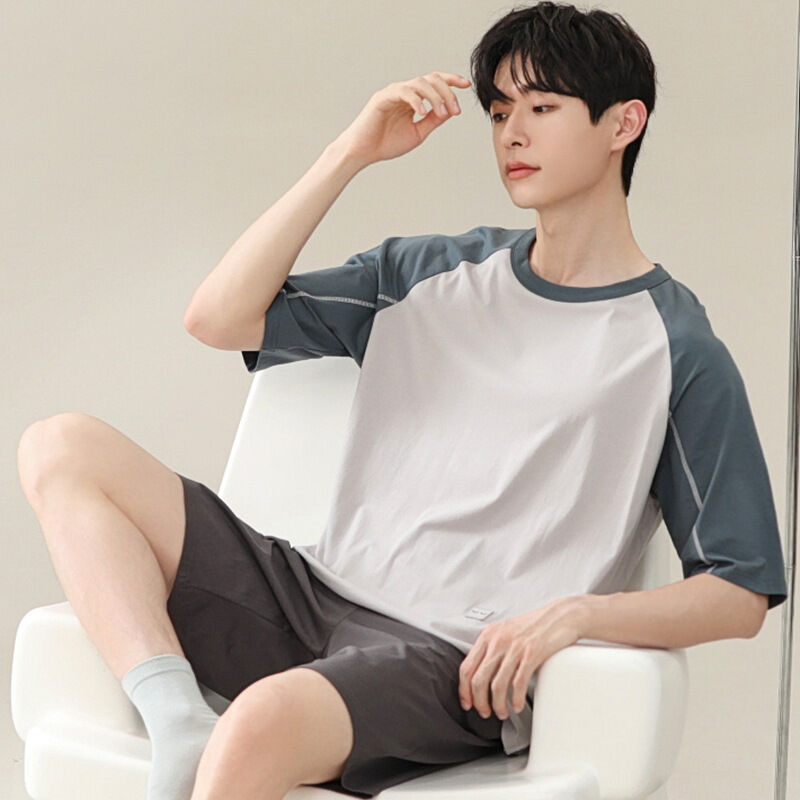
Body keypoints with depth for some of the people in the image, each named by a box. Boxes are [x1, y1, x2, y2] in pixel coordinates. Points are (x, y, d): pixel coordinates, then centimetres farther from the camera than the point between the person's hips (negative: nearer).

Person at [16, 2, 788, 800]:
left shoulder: (676, 349, 2)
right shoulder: (430, 273, 17)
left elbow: (741, 594, 0)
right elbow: (220, 318, 8)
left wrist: (575, 613, -16)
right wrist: (349, 154, 5)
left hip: (460, 663, -6)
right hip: (316, 596, 6)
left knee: (265, 720, -39)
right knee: (63, 446, -9)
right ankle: (180, 725, -23)